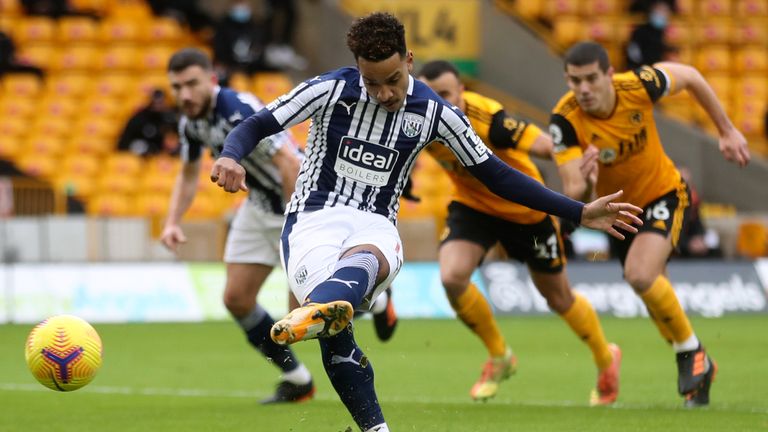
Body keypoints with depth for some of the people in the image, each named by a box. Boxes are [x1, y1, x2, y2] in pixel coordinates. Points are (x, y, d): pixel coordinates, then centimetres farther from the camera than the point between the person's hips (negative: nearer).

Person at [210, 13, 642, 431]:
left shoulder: (433, 112, 3)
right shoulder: (331, 90, -4)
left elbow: (495, 174, 11)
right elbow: (255, 126, -4)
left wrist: (580, 212, 8)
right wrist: (230, 157, -29)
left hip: (376, 228, 1)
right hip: (314, 221, -1)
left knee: (366, 258, -39)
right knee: (336, 336, -29)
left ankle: (313, 312, -71)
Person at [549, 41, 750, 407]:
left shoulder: (639, 85, -27)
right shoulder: (565, 120, -27)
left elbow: (689, 76, -5)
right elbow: (572, 192, -30)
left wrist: (727, 131, 2)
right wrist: (582, 183, -54)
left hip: (664, 194, -3)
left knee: (640, 275, -27)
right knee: (657, 297, 12)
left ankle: (691, 352, -6)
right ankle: (698, 374, 34)